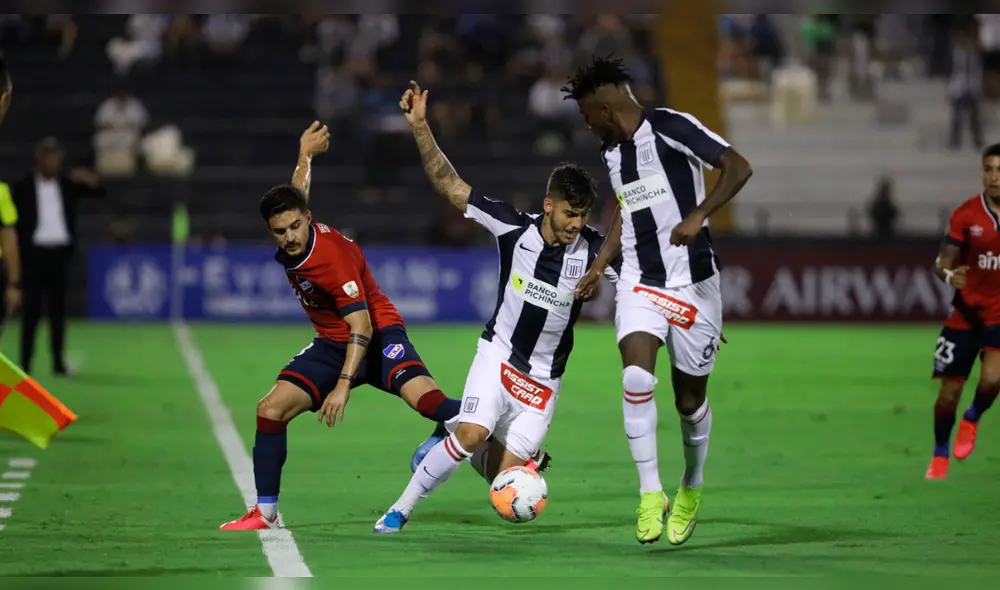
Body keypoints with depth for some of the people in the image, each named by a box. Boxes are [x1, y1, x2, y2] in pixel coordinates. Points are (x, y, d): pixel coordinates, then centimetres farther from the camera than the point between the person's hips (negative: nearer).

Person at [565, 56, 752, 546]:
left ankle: (691, 488, 34)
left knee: (690, 400, 6)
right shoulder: (611, 152, 11)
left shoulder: (671, 128, -12)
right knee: (636, 376, -21)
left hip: (693, 280, -4)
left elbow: (738, 168, -17)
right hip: (640, 281, 5)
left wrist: (697, 215, -28)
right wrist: (600, 266, 22)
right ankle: (650, 494, -15)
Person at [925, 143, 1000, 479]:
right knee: (949, 391, 2)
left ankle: (972, 420, 11)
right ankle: (940, 456, 26)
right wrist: (948, 274, -27)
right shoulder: (966, 215, -6)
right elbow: (943, 261, -5)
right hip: (966, 313, 1)